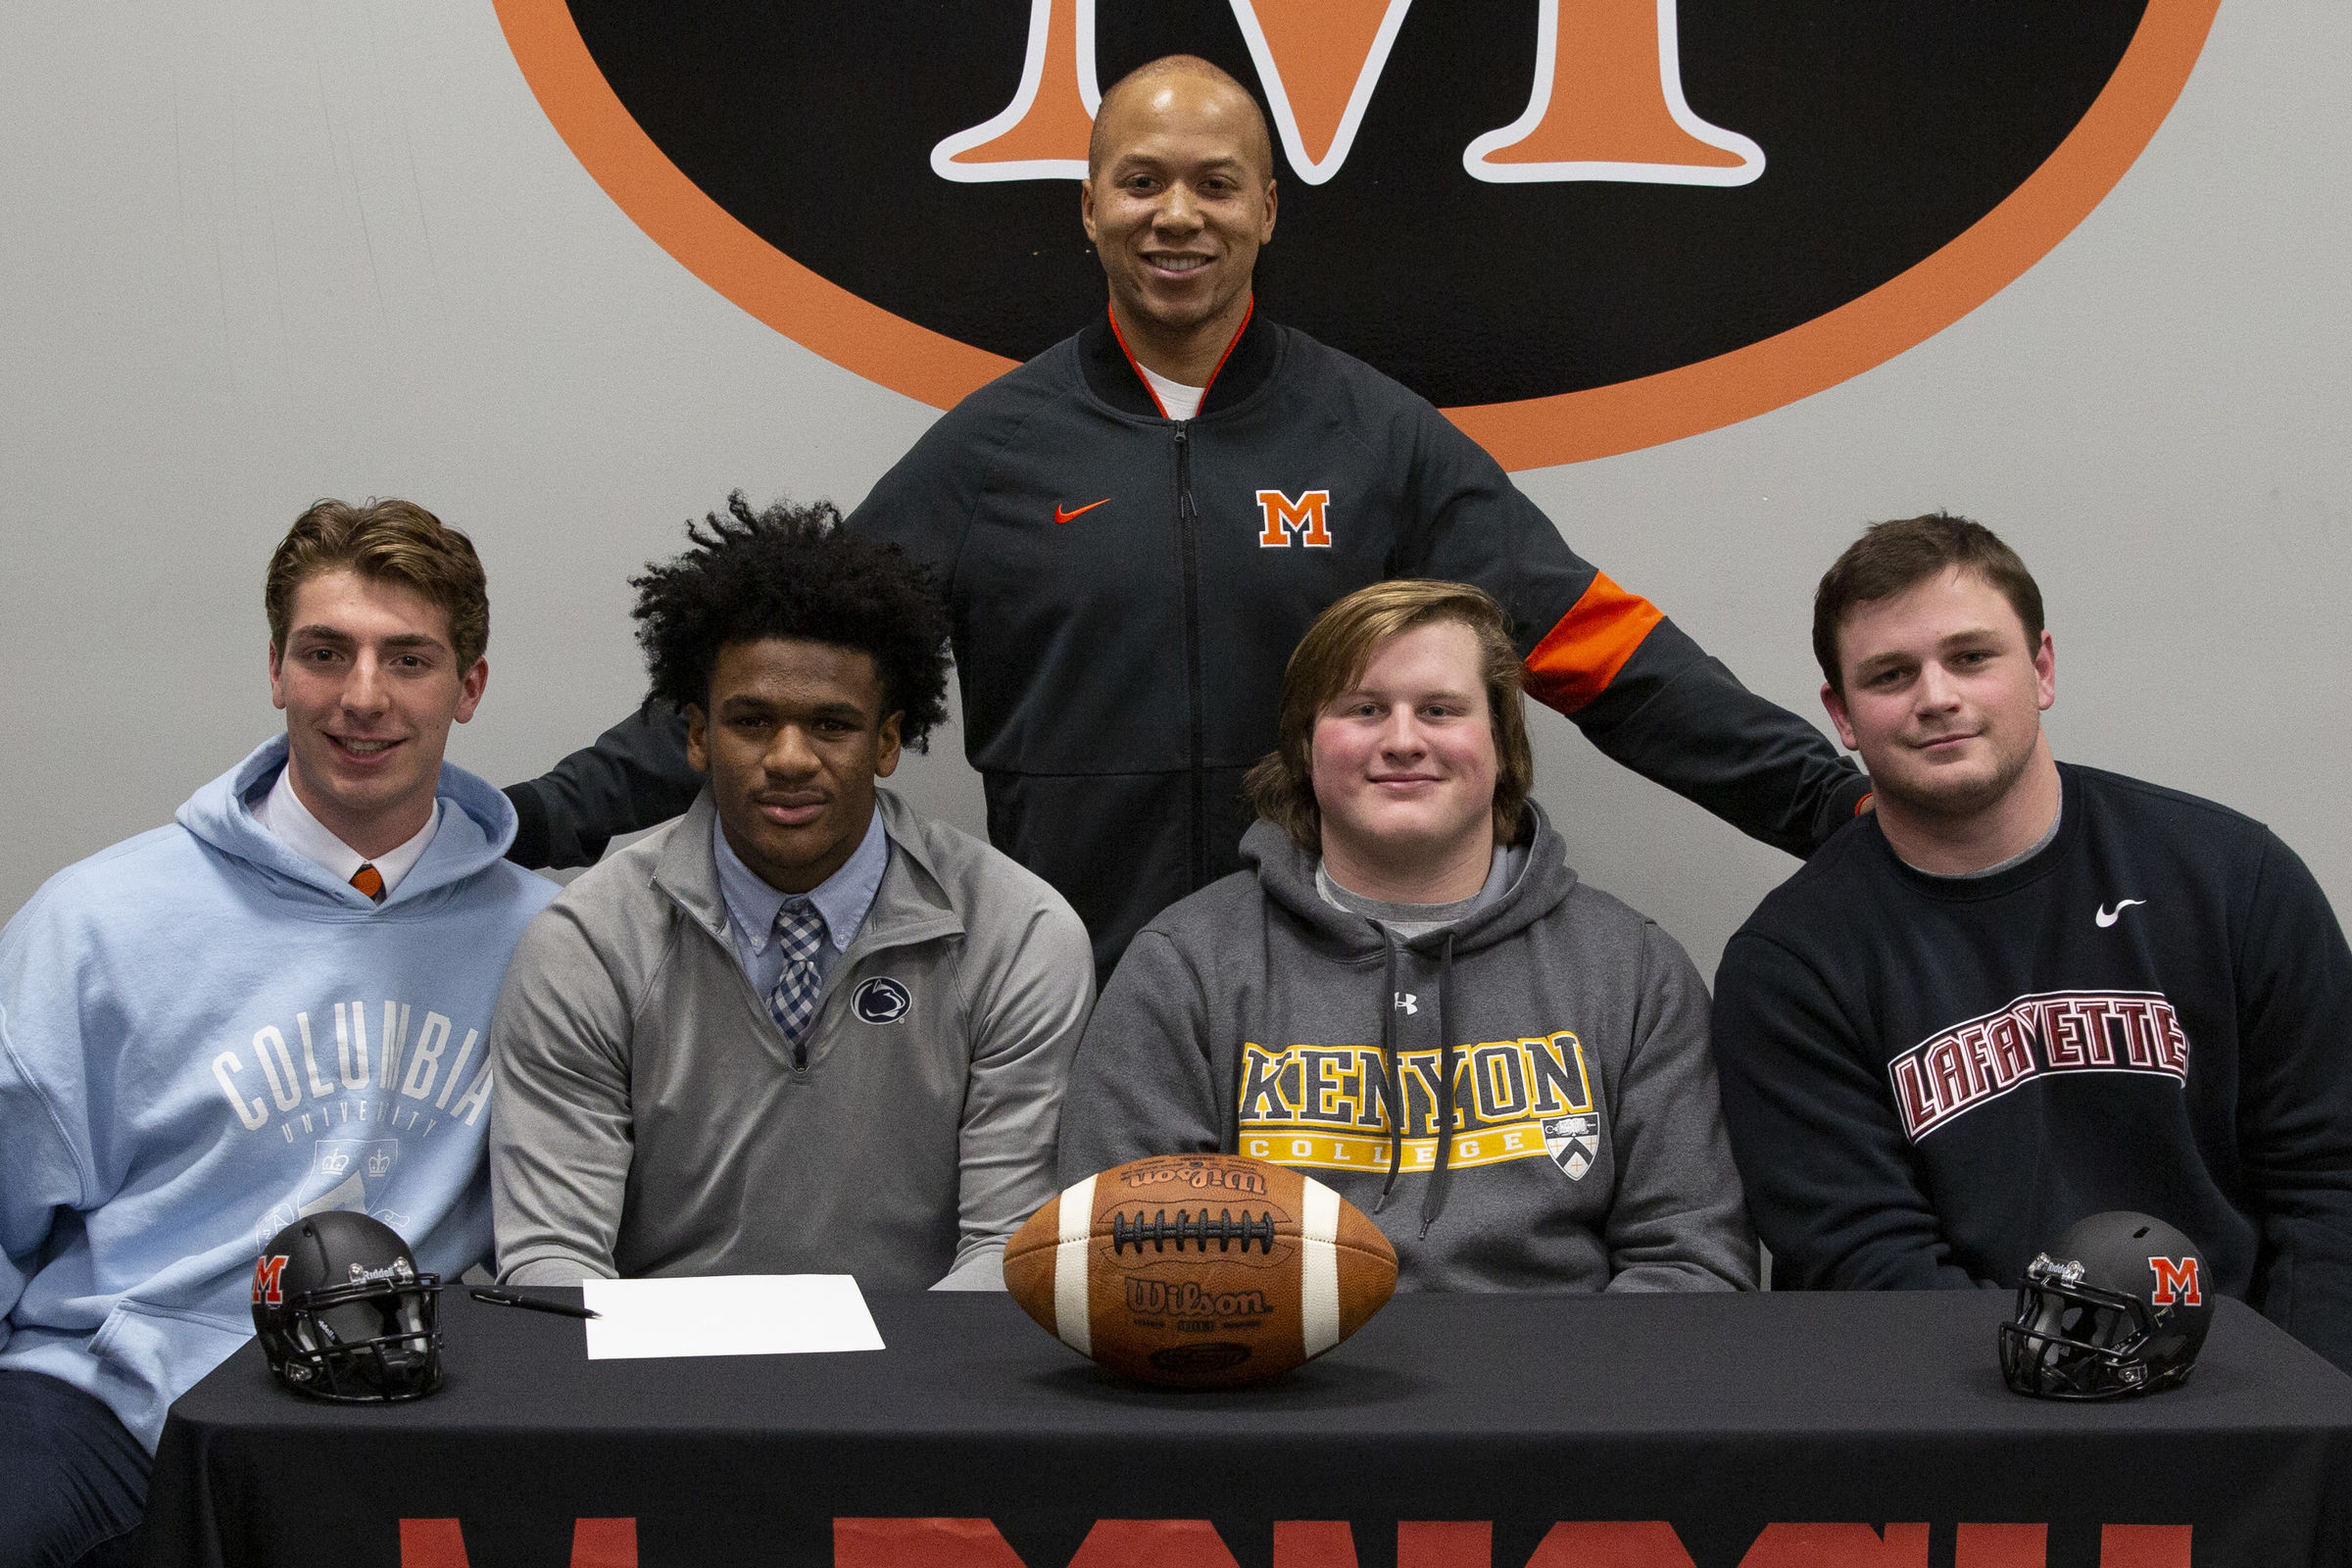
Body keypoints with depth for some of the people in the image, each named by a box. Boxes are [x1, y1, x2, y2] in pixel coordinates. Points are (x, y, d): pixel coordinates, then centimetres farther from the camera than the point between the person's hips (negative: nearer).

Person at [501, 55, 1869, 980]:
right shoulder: (996, 445, 5)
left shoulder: (1380, 439, 5)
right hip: (1063, 1013, 0)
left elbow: (1595, 645, 2)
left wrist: (1840, 800, -6)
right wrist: (559, 817, -5)